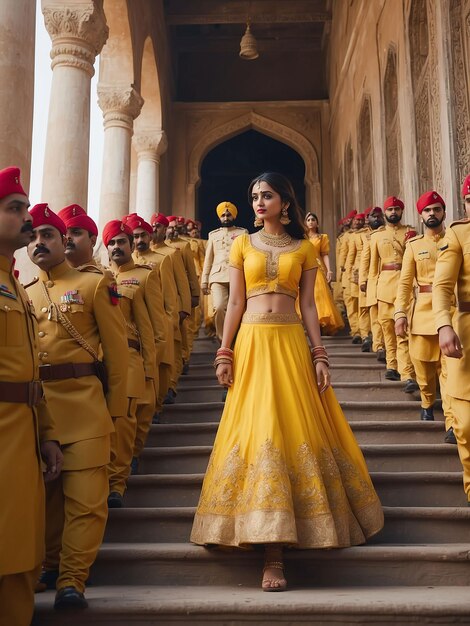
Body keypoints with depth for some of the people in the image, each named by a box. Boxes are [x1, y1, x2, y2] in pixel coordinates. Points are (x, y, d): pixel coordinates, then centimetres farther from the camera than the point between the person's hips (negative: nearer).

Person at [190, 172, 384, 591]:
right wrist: (224, 354, -1)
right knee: (258, 429, -5)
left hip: (292, 343, 0)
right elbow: (235, 303, 7)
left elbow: (309, 306, 6)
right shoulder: (243, 244, 10)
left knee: (295, 426, -1)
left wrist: (320, 356, -2)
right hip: (252, 342, 0)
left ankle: (278, 541, 12)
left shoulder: (303, 249, 9)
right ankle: (273, 552, -2)